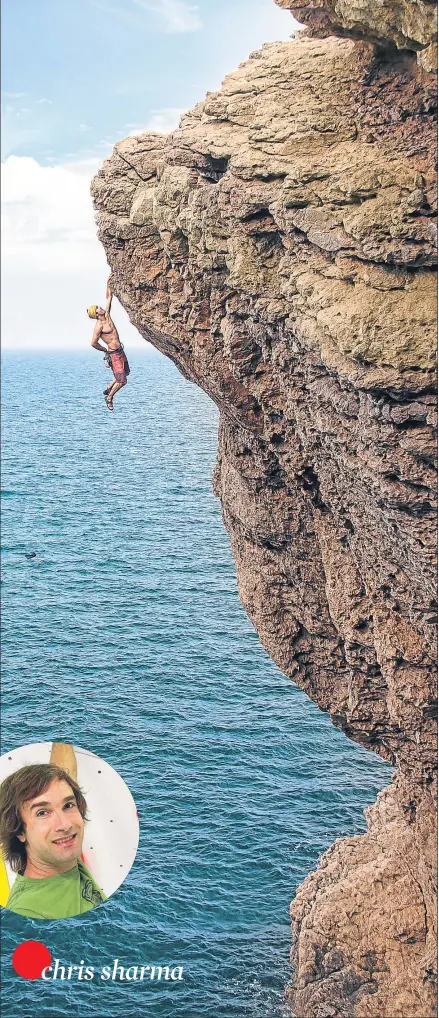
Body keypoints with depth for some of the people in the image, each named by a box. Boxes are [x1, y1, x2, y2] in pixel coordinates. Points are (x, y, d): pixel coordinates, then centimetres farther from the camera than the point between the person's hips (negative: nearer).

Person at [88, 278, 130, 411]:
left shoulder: (107, 316, 3)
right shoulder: (99, 326, -19)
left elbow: (108, 298, 10)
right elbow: (93, 343, -18)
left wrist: (108, 285, 5)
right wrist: (106, 350, -6)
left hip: (120, 351, 9)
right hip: (113, 354, -9)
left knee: (125, 372, 24)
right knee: (122, 381, -6)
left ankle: (108, 389, 36)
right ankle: (109, 397, 17)